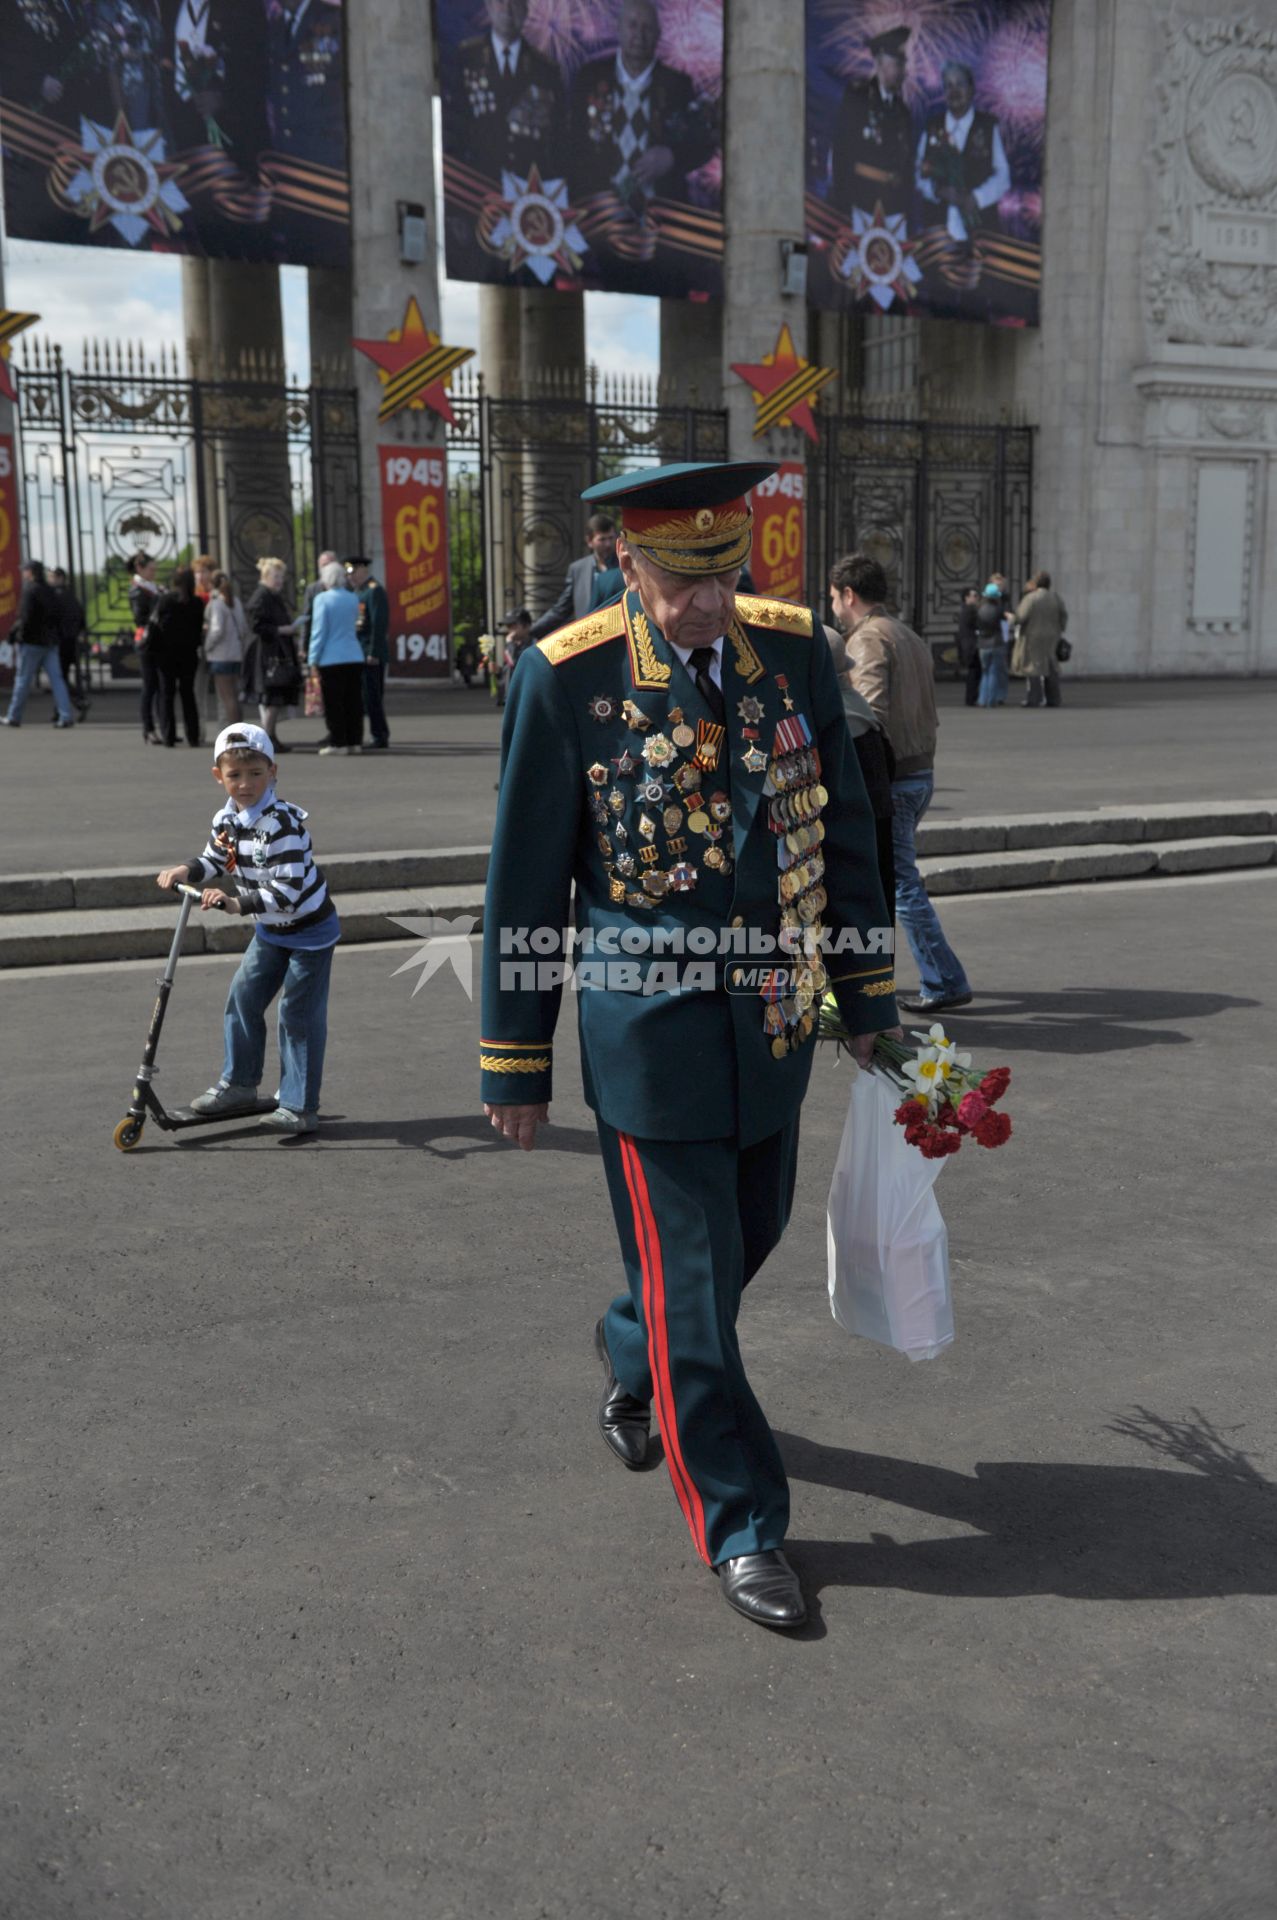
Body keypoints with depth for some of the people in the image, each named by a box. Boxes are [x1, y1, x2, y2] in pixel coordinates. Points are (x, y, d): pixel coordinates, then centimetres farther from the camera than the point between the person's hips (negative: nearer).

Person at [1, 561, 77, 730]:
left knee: (23, 679, 3)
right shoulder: (50, 591, 11)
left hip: (32, 642, -7)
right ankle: (66, 716, -6)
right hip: (50, 642, 7)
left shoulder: (30, 591, -12)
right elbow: (58, 617, 14)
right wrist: (52, 632, 14)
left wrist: (21, 636, -9)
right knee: (56, 678, 2)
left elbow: (26, 617, -17)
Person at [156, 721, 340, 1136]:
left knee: (299, 1014, -4)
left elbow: (287, 890, -33)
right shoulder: (225, 819, -4)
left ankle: (300, 1108, 3)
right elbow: (214, 859, 13)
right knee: (243, 997, 10)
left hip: (309, 929, -8)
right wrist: (184, 872, -7)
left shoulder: (282, 823, -29)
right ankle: (238, 1082, 27)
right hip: (270, 930, 8)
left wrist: (237, 903, -40)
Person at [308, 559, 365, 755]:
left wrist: (313, 659, -5)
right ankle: (355, 742, 10)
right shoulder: (352, 599, 7)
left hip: (331, 658, -5)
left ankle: (338, 743, 0)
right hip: (354, 657, 5)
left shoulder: (323, 599, -8)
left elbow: (318, 631, -8)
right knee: (353, 701, 8)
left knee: (334, 703, 0)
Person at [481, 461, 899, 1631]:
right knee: (693, 1291, 3)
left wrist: (869, 1001, 10)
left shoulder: (794, 649, -1)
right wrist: (517, 1064, -4)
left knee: (752, 1234, 21)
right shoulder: (566, 679, -13)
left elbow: (842, 831, 8)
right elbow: (524, 884, -7)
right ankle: (739, 1526, 21)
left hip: (775, 1018, 5)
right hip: (652, 1029, -5)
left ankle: (631, 1350, 52)